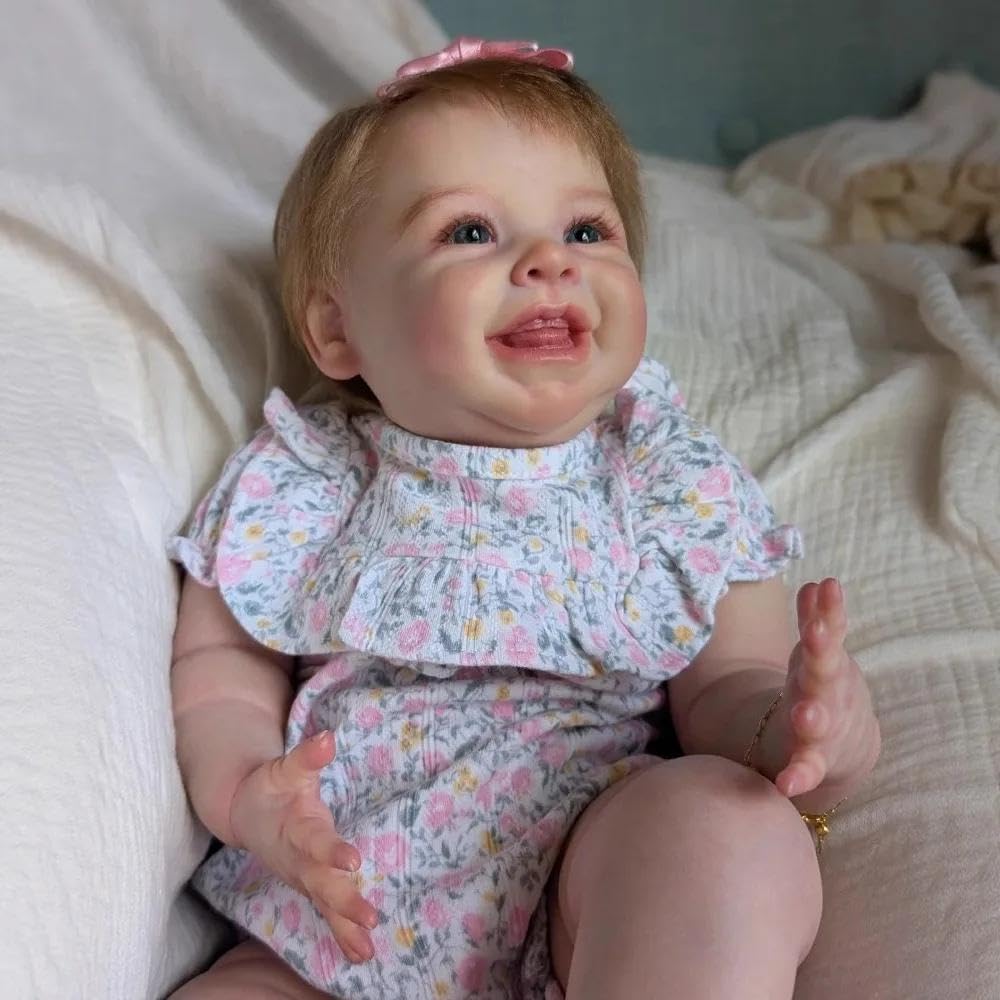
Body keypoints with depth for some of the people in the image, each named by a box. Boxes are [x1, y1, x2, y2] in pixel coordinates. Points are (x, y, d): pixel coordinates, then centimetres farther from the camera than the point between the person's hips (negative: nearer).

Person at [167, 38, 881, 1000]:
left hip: (600, 906, 0)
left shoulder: (674, 487, 4)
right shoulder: (301, 485, 6)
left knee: (732, 827, -29)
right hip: (342, 909, 1)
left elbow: (723, 686, 0)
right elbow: (220, 658, 6)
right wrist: (241, 792, -16)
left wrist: (794, 725, -25)